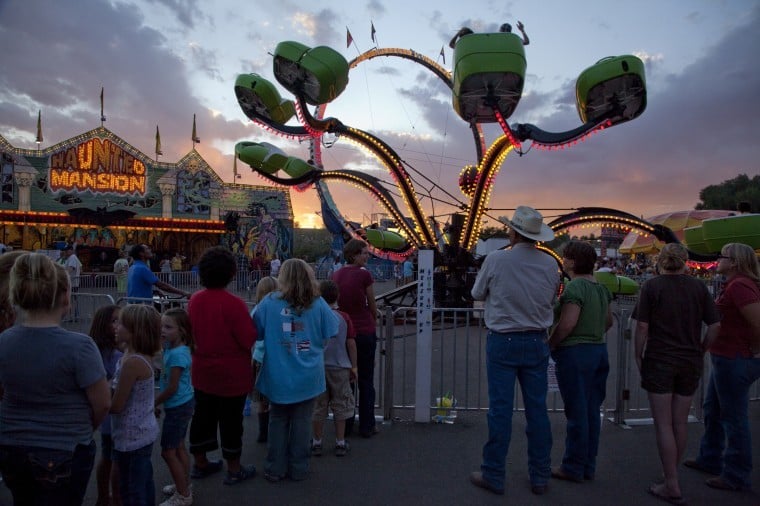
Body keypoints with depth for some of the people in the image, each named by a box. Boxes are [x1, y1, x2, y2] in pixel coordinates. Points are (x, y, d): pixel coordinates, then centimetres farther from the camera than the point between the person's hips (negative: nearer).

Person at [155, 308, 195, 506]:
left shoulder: (177, 354, -25)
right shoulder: (171, 347, 1)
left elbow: (172, 388, -22)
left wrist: (154, 404, -10)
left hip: (178, 407, -9)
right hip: (183, 404, 9)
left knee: (168, 452, 2)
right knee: (179, 447, 21)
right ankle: (185, 486, 36)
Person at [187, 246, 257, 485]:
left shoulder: (195, 300, -4)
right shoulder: (233, 303, -24)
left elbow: (190, 333, 8)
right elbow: (250, 339, -21)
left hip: (202, 372, 6)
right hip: (231, 374, -6)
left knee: (203, 415, 18)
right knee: (231, 419, 7)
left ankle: (200, 463, 33)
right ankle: (234, 470, 21)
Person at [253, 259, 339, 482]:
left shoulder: (269, 302, -10)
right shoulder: (317, 304, -9)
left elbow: (255, 334, -3)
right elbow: (327, 336, -2)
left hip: (278, 376, 0)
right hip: (308, 376, 0)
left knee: (278, 421, 16)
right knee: (302, 422, 13)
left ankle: (275, 469, 25)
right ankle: (298, 469, 25)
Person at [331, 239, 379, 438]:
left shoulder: (335, 276, 1)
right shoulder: (364, 275, -13)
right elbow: (372, 305, -2)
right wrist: (374, 322, 17)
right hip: (365, 332, -4)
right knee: (366, 381, 8)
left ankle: (344, 424, 23)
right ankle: (367, 426, 15)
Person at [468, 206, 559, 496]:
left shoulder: (496, 260, -13)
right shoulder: (550, 264, -3)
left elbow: (477, 294, 2)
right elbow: (553, 299, 11)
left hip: (503, 341, -3)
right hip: (537, 342, 3)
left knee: (500, 409, 4)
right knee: (537, 409, 11)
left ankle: (493, 475, 15)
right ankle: (540, 477, 23)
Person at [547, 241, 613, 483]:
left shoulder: (574, 287, -17)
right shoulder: (601, 287, 10)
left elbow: (567, 324, -24)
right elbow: (608, 321, 18)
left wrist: (549, 345, -13)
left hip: (574, 353, -8)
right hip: (599, 351, 9)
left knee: (576, 413, 1)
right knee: (592, 411, 14)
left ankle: (574, 468, 13)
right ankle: (588, 466, 24)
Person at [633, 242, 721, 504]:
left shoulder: (651, 286, -7)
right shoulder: (698, 287, 2)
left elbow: (642, 326, -10)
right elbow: (715, 325, 1)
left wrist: (638, 357, 1)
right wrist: (700, 352, 12)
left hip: (659, 361, -4)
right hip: (690, 364, 4)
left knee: (663, 425, 3)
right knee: (680, 424, 15)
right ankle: (671, 476, 30)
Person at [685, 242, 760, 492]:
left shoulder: (739, 286, -20)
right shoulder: (736, 285, 10)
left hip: (734, 361, -11)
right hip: (727, 359, 11)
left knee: (734, 418, 2)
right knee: (712, 409, 22)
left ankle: (736, 476, 16)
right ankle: (709, 459, 37)